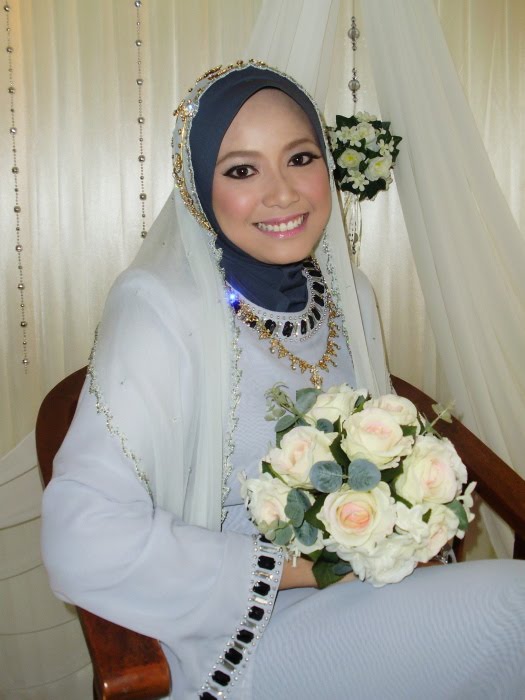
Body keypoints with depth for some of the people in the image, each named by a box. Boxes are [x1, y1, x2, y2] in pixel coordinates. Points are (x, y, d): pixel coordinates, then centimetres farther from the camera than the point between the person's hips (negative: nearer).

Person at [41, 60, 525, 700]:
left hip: (362, 589, 6)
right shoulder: (160, 307, -19)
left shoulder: (349, 293, 1)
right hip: (240, 627, -6)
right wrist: (297, 568, -22)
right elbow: (82, 542, -27)